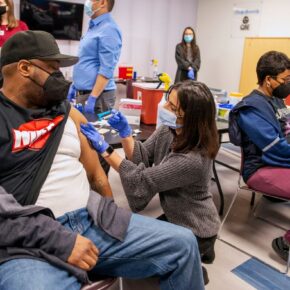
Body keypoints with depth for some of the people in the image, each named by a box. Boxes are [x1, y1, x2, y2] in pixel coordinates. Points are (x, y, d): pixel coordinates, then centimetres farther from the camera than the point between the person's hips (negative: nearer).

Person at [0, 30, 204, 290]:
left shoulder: (67, 112, 15)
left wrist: (113, 222, 14)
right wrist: (61, 241, -18)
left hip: (93, 220, 6)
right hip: (28, 242, -5)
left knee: (182, 244, 0)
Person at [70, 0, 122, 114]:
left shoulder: (108, 29, -14)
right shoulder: (94, 27, 16)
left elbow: (106, 69, -21)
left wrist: (92, 98, -25)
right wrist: (75, 86, 20)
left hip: (97, 95, -9)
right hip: (84, 93, 9)